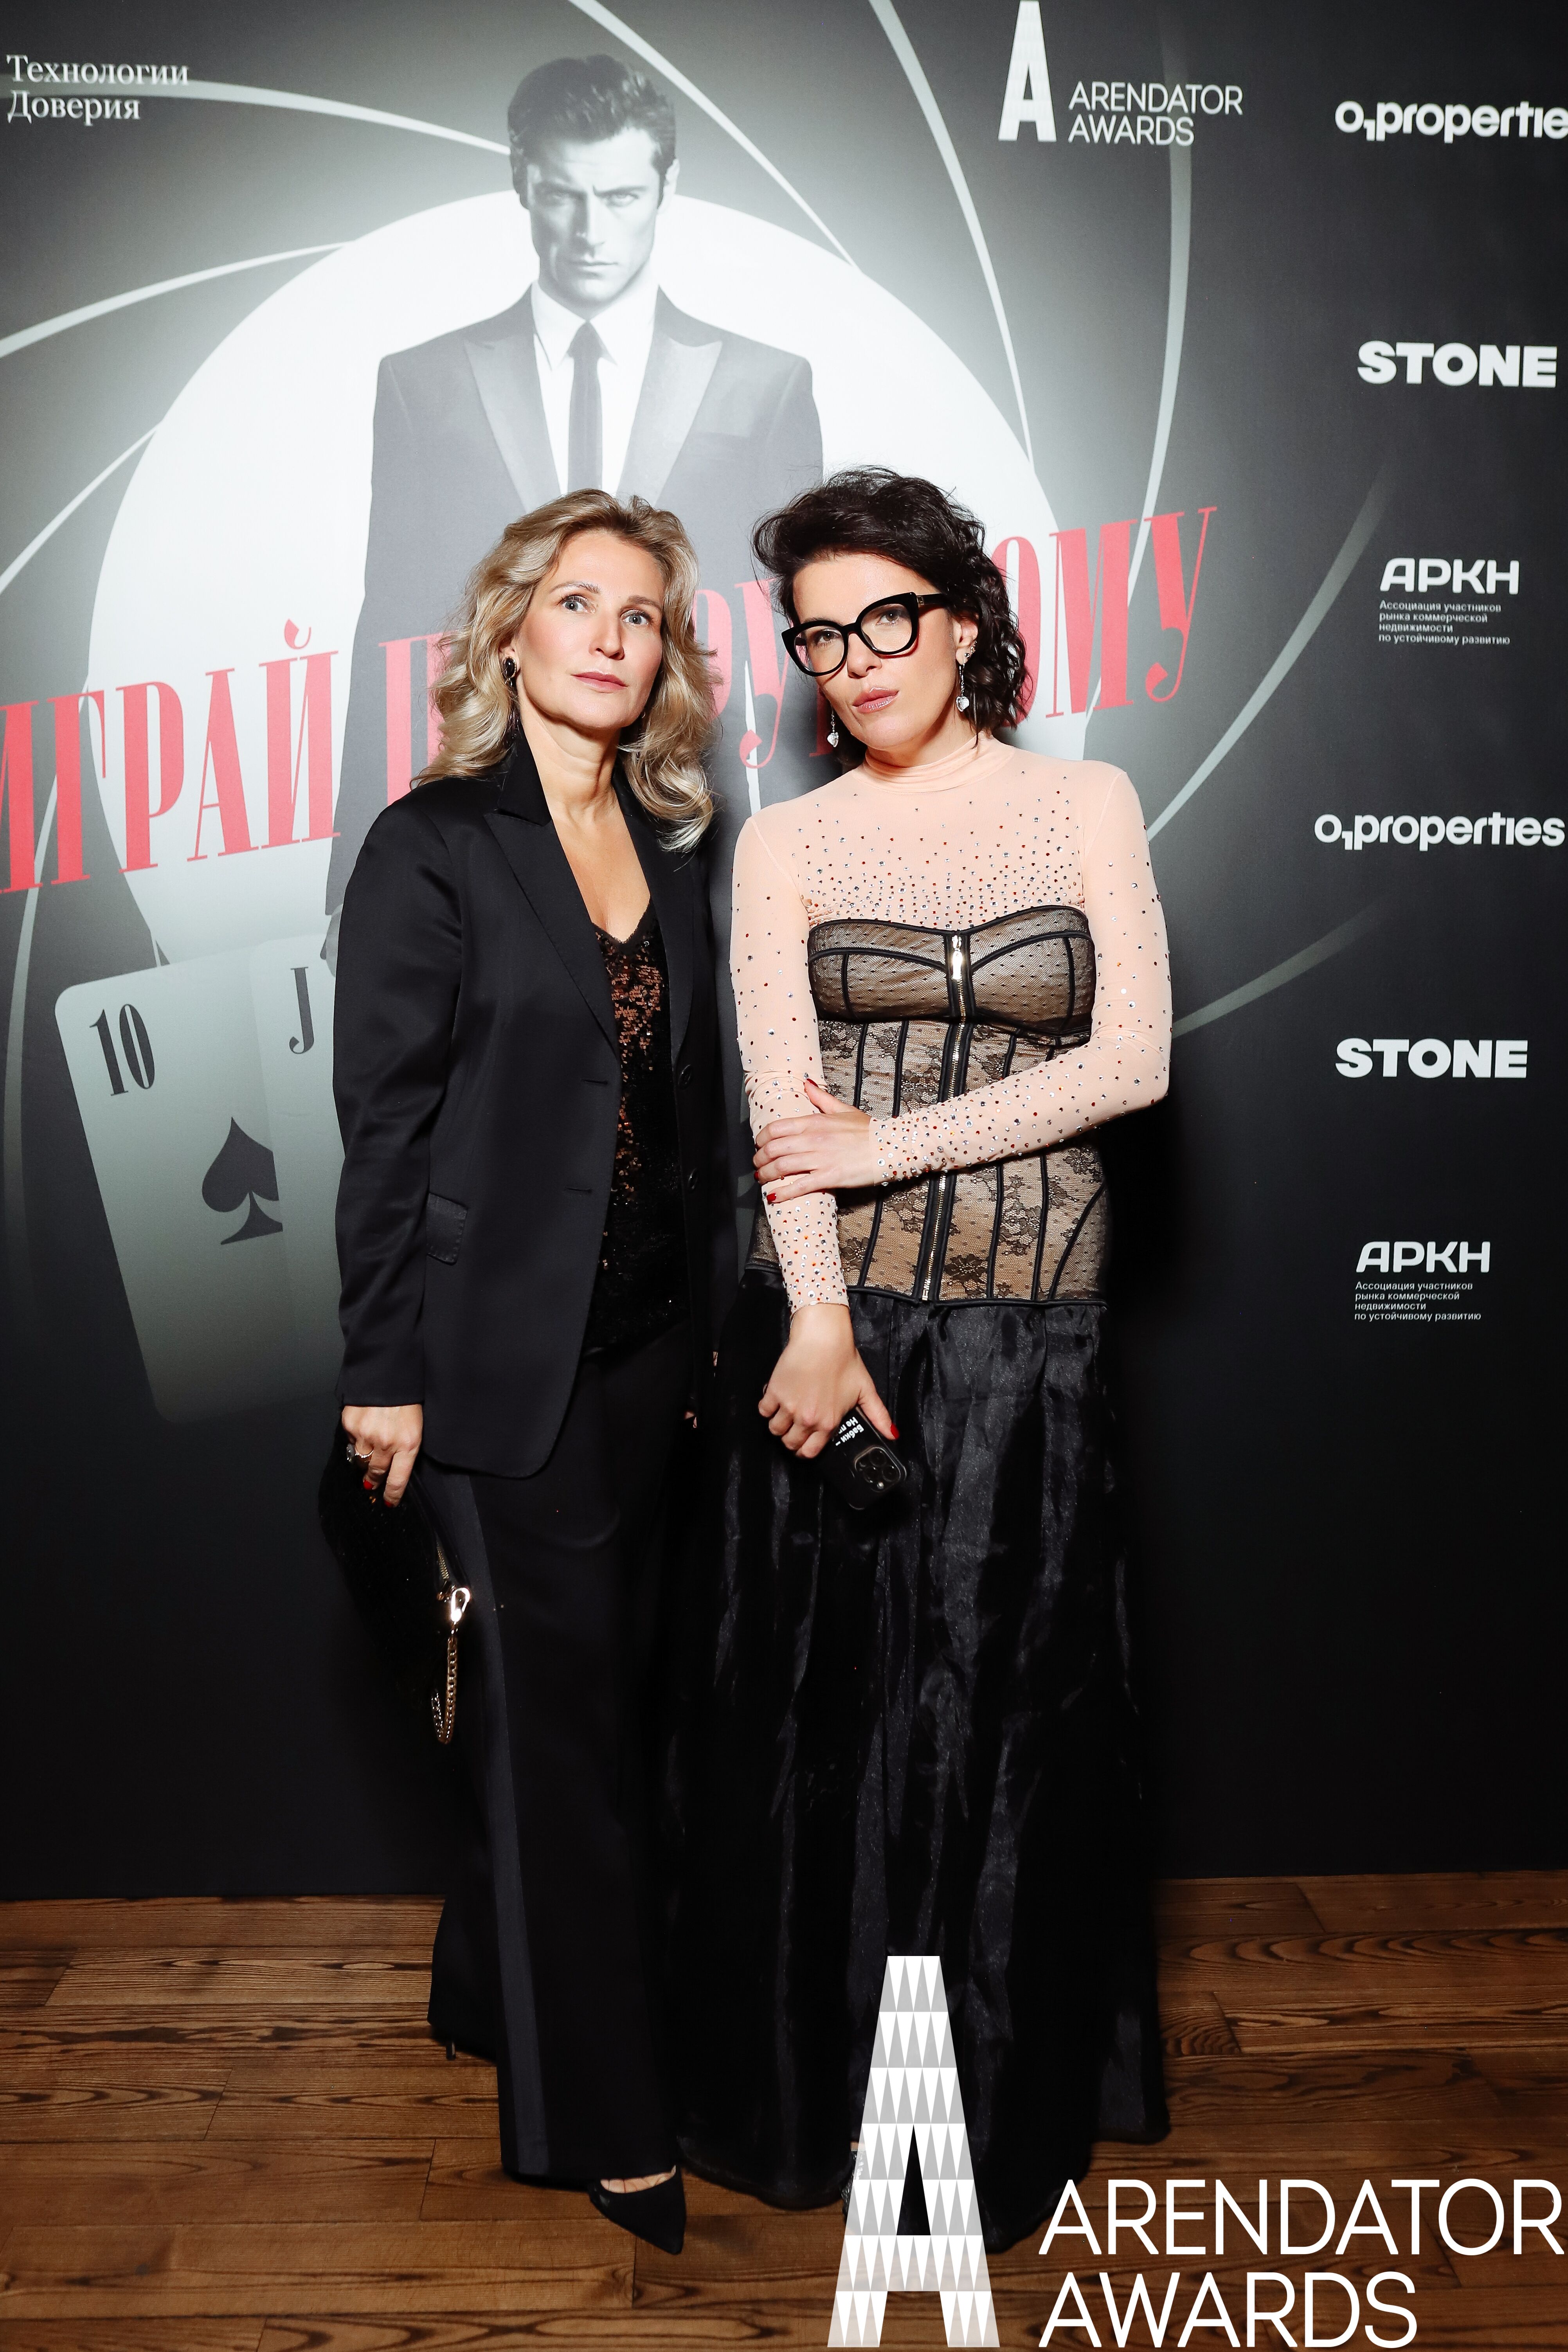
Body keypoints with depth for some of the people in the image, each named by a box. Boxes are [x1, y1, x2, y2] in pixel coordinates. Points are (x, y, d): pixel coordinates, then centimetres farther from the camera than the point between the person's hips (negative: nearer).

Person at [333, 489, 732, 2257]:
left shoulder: (670, 850, 10)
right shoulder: (433, 847, -7)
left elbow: (687, 1105, 12)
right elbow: (384, 1122, -9)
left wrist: (709, 1317, 10)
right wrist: (386, 1372, -11)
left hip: (647, 1340, 6)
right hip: (508, 1354, -6)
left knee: (578, 1697, 16)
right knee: (562, 1714, 4)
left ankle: (492, 1992, 40)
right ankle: (601, 2115, 21)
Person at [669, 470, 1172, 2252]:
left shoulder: (1085, 806, 5)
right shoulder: (786, 842, 6)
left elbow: (1133, 1060, -5)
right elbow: (784, 1098, -5)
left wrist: (895, 1145, -10)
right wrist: (816, 1322, -17)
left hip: (1026, 1324, 0)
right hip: (831, 1313, 1)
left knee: (1001, 1704, 8)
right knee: (816, 1699, 7)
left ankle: (1000, 2108, 30)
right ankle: (808, 2087, 29)